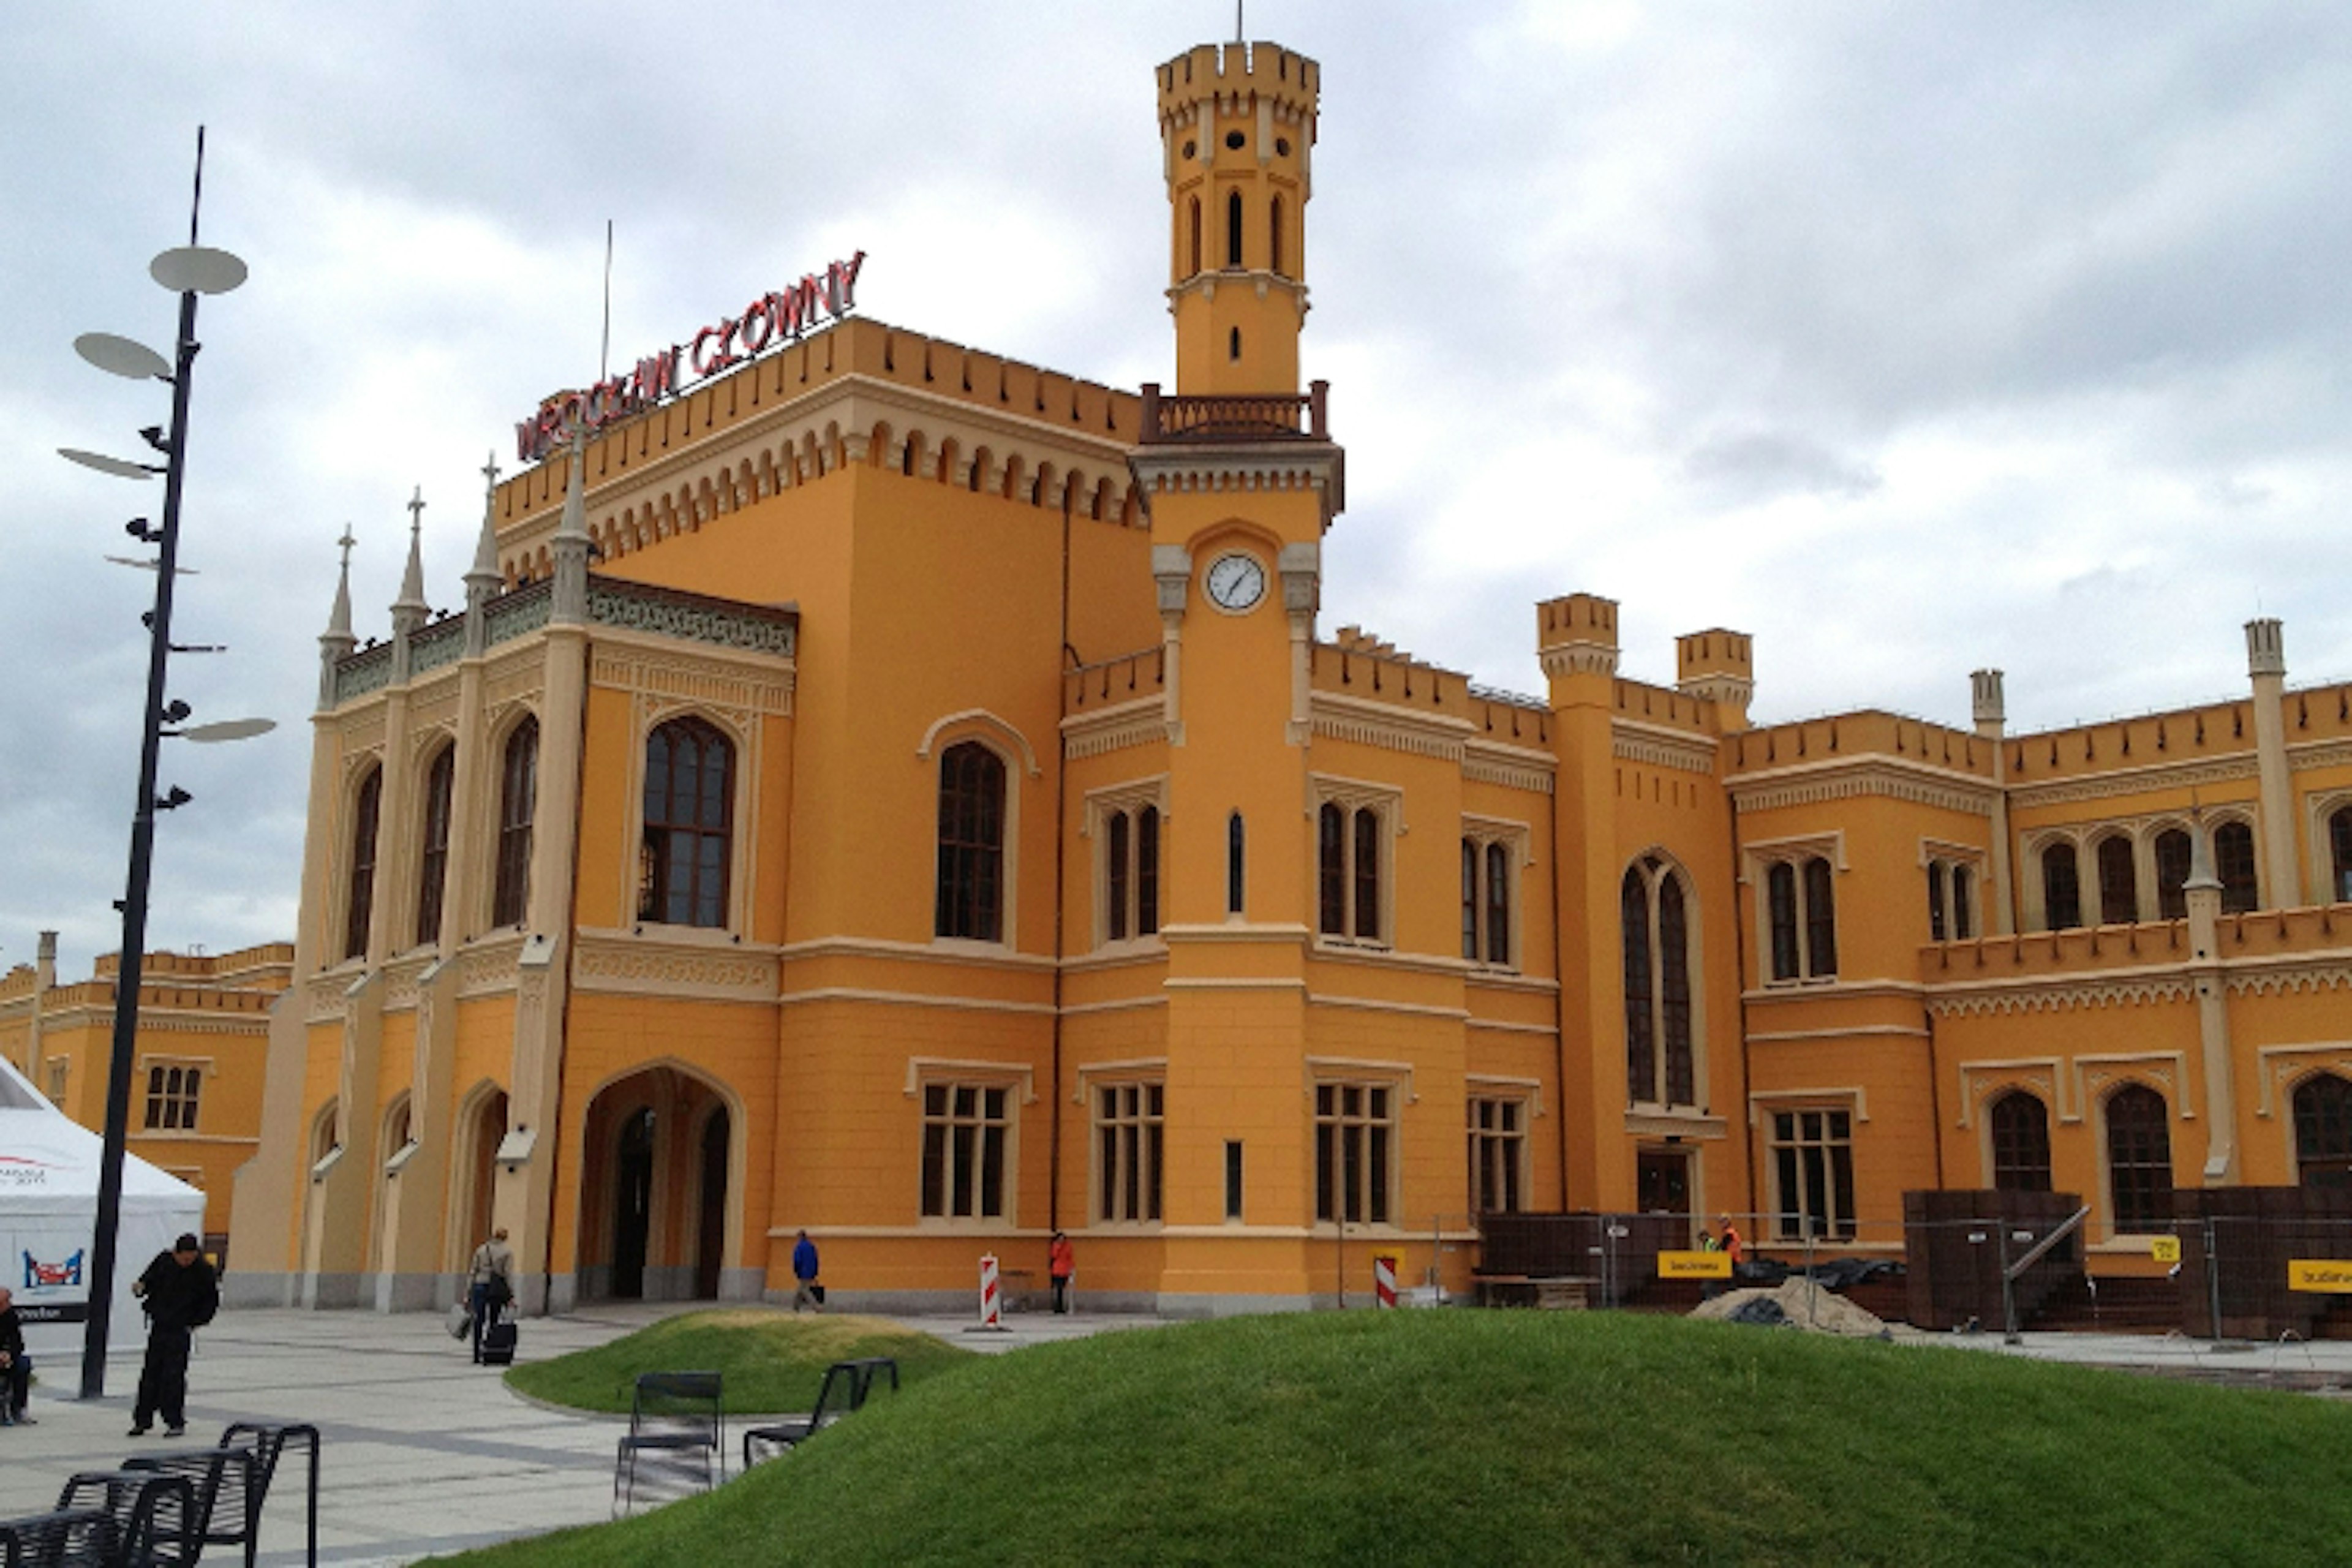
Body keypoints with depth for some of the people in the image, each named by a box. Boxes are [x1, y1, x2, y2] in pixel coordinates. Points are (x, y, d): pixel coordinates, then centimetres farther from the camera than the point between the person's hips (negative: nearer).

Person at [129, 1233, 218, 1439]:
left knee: (174, 1375, -5)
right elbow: (148, 1281, 7)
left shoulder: (203, 1270, -9)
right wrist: (140, 1288, -16)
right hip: (158, 1325, 3)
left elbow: (212, 1301, -1)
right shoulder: (163, 1261, -4)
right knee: (150, 1373, 8)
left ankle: (176, 1422, 2)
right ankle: (142, 1420, 18)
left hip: (181, 1329, -3)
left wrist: (196, 1323, -8)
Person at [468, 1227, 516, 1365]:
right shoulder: (508, 1252, 1)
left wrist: (467, 1294, 8)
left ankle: (477, 1354, -1)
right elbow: (509, 1275, -6)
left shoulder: (481, 1250, 9)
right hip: (497, 1289, -2)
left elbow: (473, 1273, 6)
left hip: (479, 1287, 2)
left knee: (478, 1322, 6)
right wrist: (512, 1295, -6)